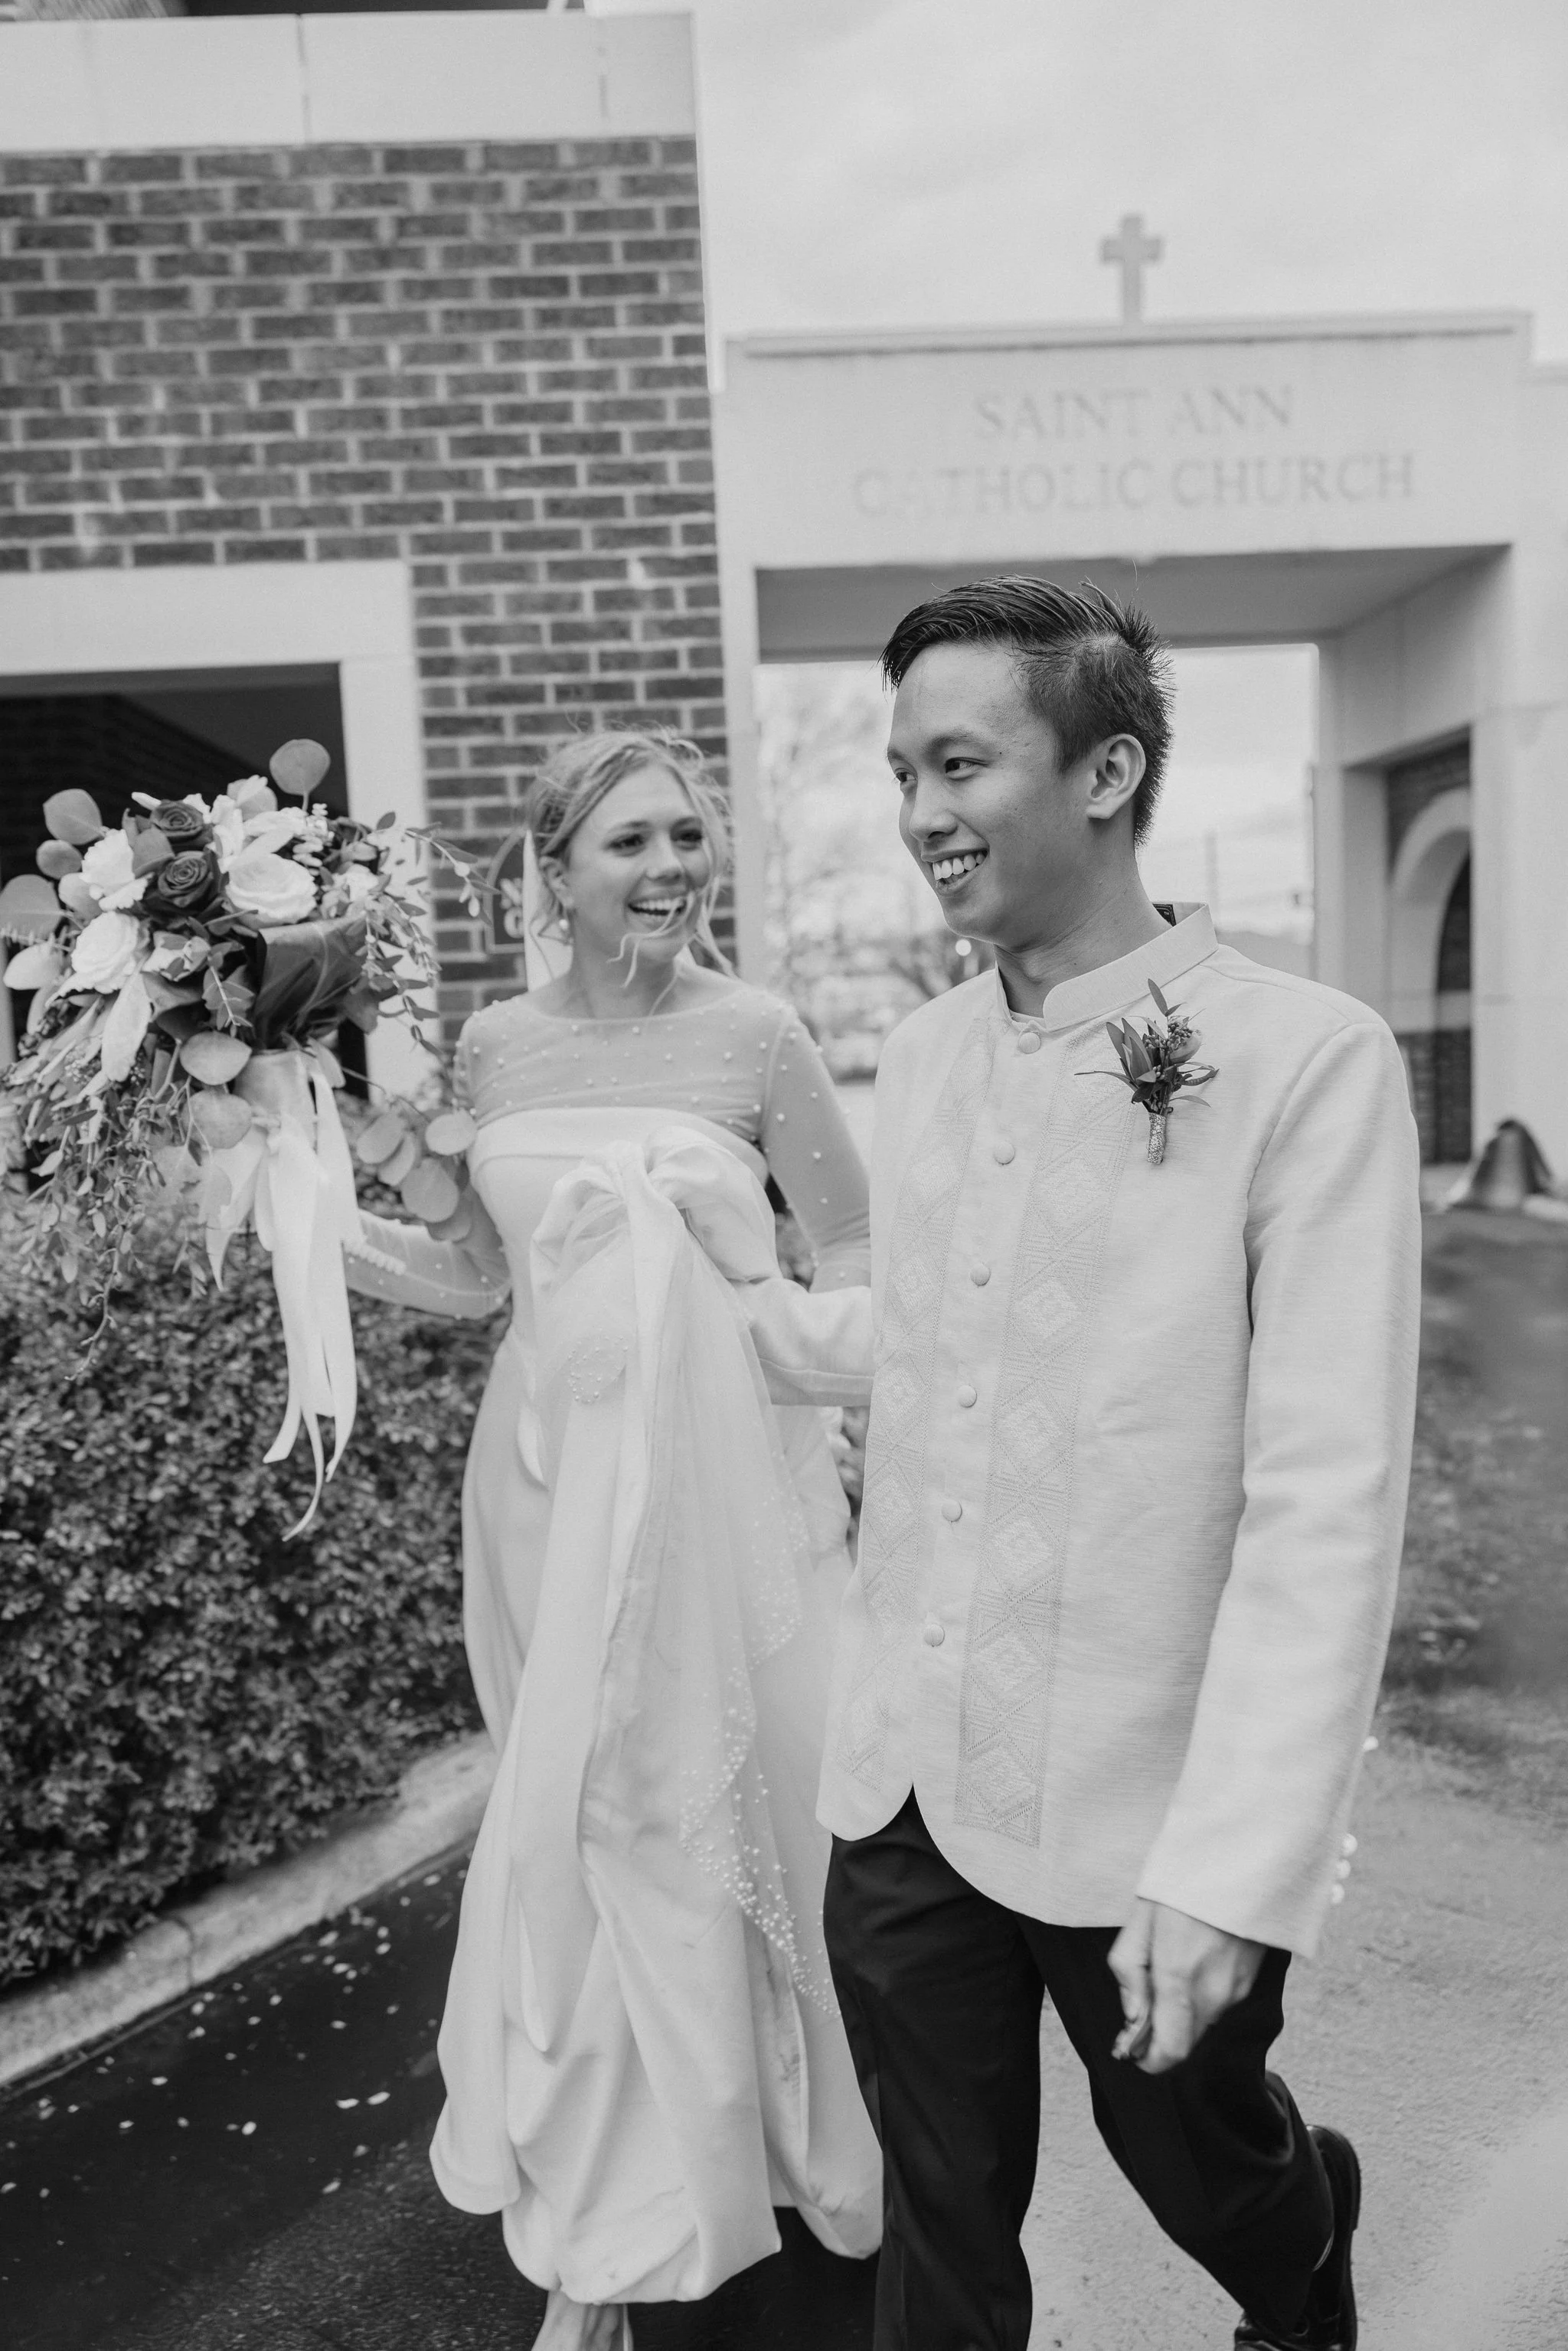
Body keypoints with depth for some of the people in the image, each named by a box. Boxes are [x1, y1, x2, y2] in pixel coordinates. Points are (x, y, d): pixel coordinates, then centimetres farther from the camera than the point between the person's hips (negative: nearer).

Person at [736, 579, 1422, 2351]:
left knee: (1207, 2175, 24)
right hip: (901, 1789, 4)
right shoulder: (919, 1059, 1)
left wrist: (1231, 1872, -20)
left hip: (1144, 1821, -4)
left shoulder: (1306, 1062, -17)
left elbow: (1325, 1506, -19)